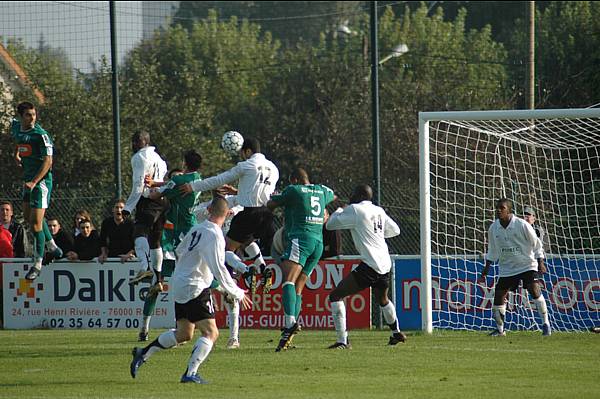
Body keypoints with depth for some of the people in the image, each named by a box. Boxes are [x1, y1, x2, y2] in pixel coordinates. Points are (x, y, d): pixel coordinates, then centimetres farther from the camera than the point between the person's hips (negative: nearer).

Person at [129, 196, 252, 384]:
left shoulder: (197, 229, 8)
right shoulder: (213, 235, -17)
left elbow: (179, 251, 23)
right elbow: (219, 270, -21)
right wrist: (238, 293, -14)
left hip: (179, 286, 9)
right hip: (195, 289, -9)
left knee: (183, 334, 19)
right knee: (211, 333, -8)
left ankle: (142, 354, 23)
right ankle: (191, 373, -17)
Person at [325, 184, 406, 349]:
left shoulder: (354, 210, -7)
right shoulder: (379, 211, 12)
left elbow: (330, 225, -2)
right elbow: (395, 230, 24)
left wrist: (338, 211, 17)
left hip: (369, 266, -8)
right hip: (385, 265, 8)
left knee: (336, 296, -4)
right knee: (383, 299, 35)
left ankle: (342, 340, -13)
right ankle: (397, 334, 51)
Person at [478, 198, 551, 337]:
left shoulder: (522, 225, -13)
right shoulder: (493, 229, -1)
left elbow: (536, 244, -4)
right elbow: (492, 252, 13)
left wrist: (540, 263, -12)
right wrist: (485, 271, 12)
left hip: (527, 265, -4)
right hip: (506, 268, 4)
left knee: (534, 290, -20)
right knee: (498, 296, -1)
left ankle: (545, 324, -9)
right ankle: (500, 329, 16)